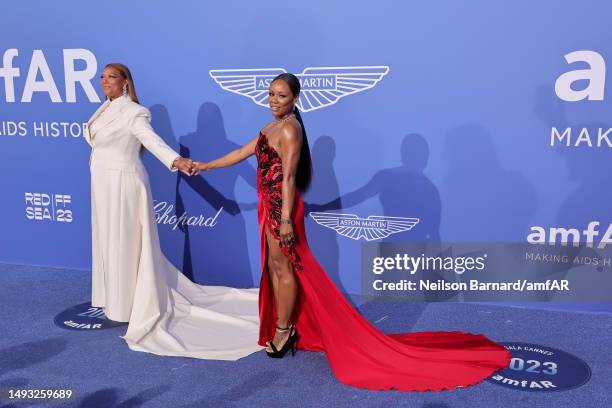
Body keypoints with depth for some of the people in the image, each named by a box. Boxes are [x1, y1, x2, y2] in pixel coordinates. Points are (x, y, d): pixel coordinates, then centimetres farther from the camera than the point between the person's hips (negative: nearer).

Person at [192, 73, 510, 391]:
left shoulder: (289, 129, -16)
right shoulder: (274, 126, 14)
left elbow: (288, 177, -21)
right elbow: (244, 152, 23)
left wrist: (286, 219, -24)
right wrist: (205, 166, 26)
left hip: (281, 205, -10)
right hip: (271, 204, 10)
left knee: (283, 266, 0)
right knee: (274, 265, 16)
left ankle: (284, 329, 13)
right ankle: (282, 326, 27)